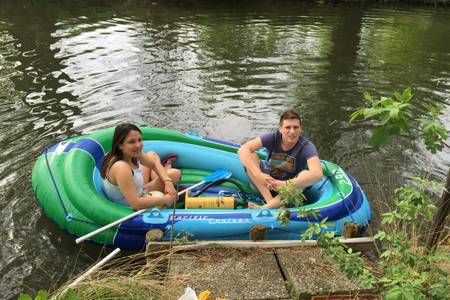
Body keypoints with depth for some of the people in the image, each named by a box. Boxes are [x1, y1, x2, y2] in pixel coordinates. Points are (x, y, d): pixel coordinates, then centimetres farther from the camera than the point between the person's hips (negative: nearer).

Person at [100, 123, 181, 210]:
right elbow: (136, 204, -40)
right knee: (175, 174, -3)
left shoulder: (133, 154, -15)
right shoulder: (121, 168, -39)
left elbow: (154, 163, 2)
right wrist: (165, 199, -32)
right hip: (130, 207, -8)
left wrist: (168, 182, -13)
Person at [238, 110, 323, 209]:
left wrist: (285, 184, -43)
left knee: (305, 174, -32)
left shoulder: (306, 146, -19)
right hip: (264, 184, 2)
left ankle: (264, 208, -39)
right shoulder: (273, 138, -15)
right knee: (249, 156, -20)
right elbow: (243, 150, -27)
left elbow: (317, 174, -37)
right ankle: (270, 201, -30)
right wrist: (258, 175, -39)